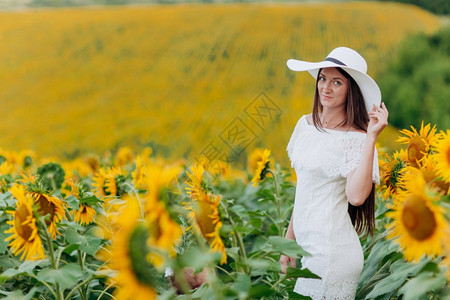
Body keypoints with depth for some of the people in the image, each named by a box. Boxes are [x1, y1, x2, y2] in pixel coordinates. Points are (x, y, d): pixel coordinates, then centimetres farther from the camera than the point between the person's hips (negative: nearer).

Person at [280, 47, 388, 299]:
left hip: (332, 255, -7)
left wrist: (371, 137, -24)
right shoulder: (306, 124, 8)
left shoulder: (356, 138, -11)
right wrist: (289, 240, 15)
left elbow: (356, 196, -26)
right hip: (308, 246, 7)